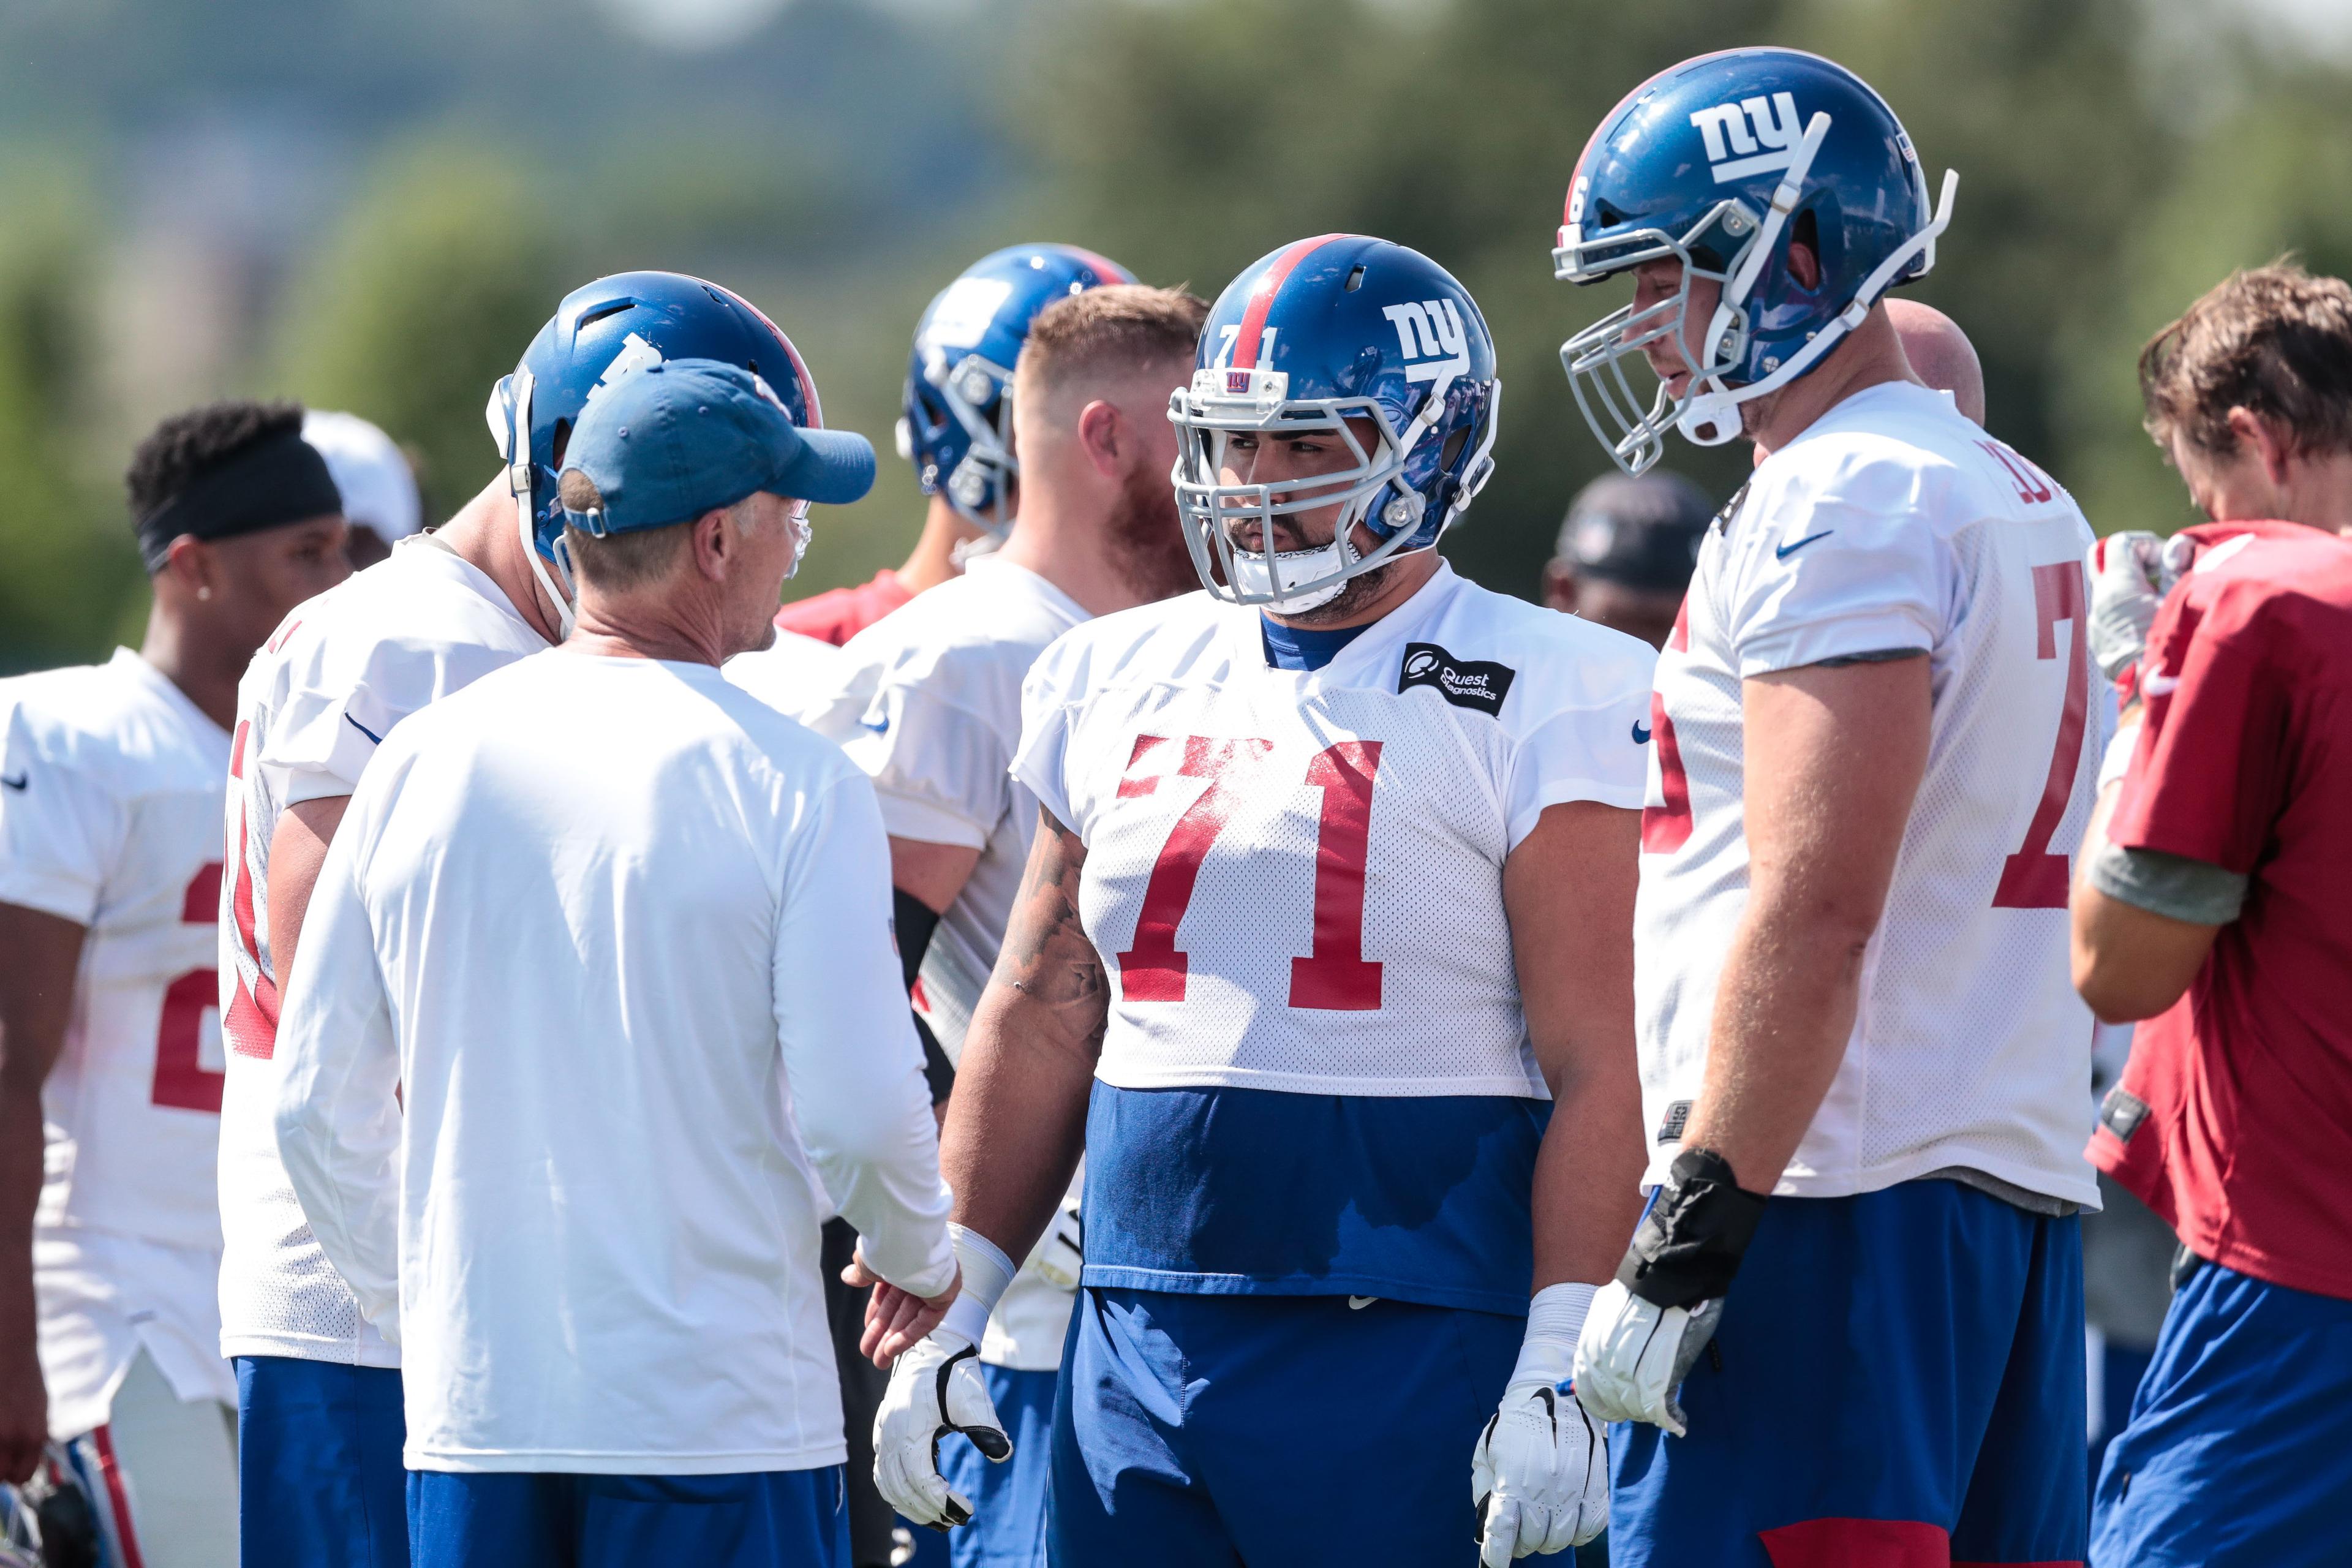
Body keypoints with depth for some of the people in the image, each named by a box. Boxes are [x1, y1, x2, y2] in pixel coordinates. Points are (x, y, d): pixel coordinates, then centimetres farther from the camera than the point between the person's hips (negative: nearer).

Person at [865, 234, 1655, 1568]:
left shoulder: (1536, 707, -5)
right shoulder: (1121, 686, 13)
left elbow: (1597, 1068, -9)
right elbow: (1042, 1018, 19)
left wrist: (1560, 1373, -15)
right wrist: (948, 1315, 15)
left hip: (1411, 1358, -5)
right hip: (1140, 1345, 6)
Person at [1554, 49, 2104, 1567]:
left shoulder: (1840, 504, -12)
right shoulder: (2028, 507, 17)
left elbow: (1814, 912, -20)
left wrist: (1684, 1243, -20)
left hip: (1836, 1208, -10)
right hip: (2026, 1186, 10)